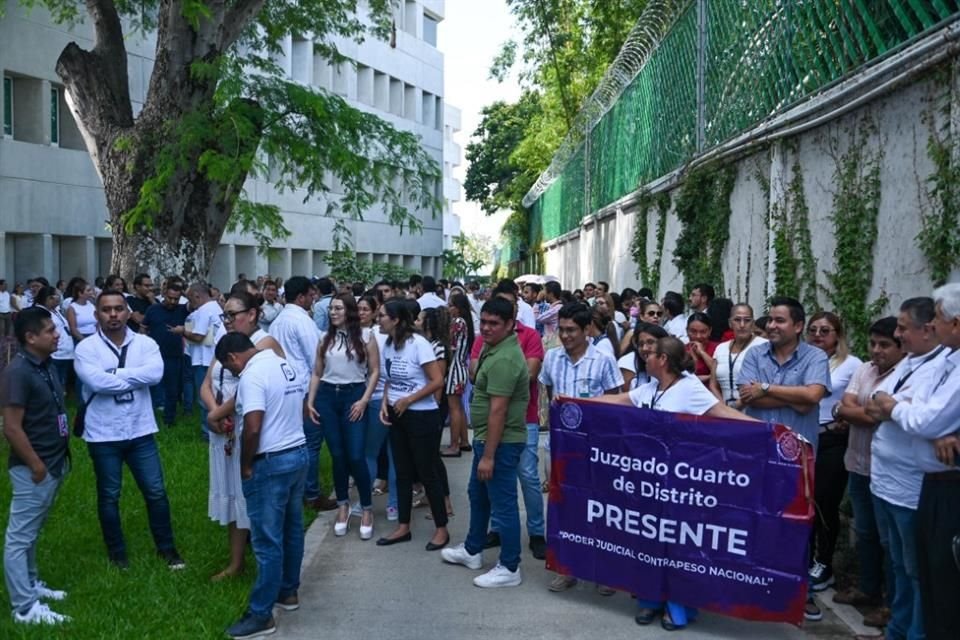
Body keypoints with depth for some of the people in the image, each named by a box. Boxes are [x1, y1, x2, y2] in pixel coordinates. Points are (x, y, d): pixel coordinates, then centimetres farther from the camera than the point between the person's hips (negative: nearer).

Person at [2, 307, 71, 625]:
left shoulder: (47, 366, 6)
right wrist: (36, 466, -17)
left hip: (54, 463, 9)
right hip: (33, 469, -9)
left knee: (31, 532, 21)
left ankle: (31, 585, 34)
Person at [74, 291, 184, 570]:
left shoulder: (144, 343, -2)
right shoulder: (86, 348, -8)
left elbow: (156, 372, -20)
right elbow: (97, 381, -24)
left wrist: (114, 373, -19)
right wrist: (136, 376, -15)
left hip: (140, 431, 2)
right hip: (103, 435, -1)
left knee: (156, 492, 8)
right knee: (109, 496, 12)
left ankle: (166, 547, 25)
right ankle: (117, 551, 30)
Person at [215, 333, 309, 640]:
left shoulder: (252, 374, -17)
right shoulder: (287, 367, 11)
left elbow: (253, 427, -24)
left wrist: (245, 465, -11)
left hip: (271, 463, -9)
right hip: (298, 453, 9)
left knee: (267, 540, -2)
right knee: (292, 529, 19)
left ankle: (261, 615, 7)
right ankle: (288, 591, 33)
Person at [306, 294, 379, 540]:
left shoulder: (365, 336, -1)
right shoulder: (325, 338, 9)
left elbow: (375, 371, -2)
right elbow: (316, 373, 12)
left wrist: (364, 400, -10)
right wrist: (310, 401, 4)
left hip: (353, 395, -3)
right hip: (327, 396, 3)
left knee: (355, 456, -7)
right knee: (337, 455, 8)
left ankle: (367, 509, 9)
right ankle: (343, 506, 22)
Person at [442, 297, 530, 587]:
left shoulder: (503, 359, -25)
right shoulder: (495, 347, 9)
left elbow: (498, 410, -26)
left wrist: (489, 455, -24)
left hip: (501, 442, -11)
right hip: (487, 437, 11)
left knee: (502, 504, 0)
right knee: (478, 495, 24)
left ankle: (509, 568, 13)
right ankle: (472, 550, 40)